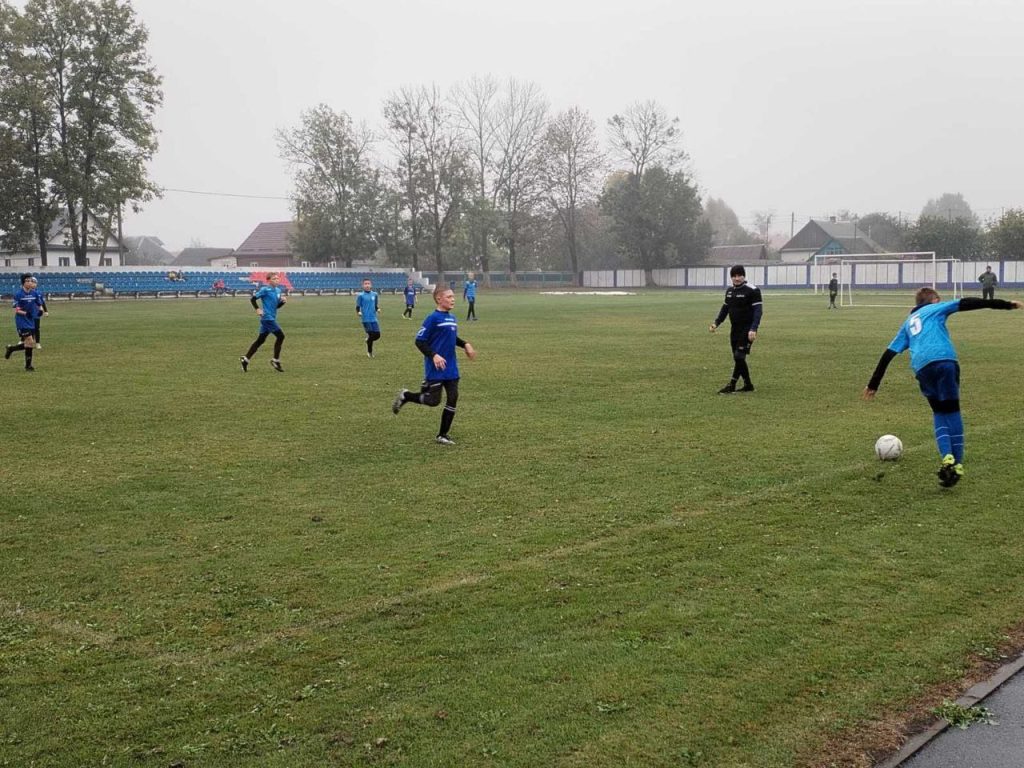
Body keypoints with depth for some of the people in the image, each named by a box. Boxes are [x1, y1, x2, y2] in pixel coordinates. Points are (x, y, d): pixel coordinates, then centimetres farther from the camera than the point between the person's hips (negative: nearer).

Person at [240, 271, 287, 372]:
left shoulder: (278, 290, 12)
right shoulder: (265, 289, -10)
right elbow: (253, 298, -8)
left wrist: (283, 301, 1)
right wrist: (257, 309, -15)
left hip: (271, 318, 8)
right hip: (267, 318, -8)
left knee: (260, 340, 12)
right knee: (280, 336, -10)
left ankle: (246, 359, 19)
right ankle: (276, 361, -2)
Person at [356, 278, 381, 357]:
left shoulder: (375, 294, 8)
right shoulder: (361, 296, -3)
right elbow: (357, 307, 0)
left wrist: (378, 309, -6)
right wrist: (358, 312, -21)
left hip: (374, 319, 4)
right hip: (366, 319, -4)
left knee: (377, 335, -3)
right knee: (371, 335, -6)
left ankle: (368, 341, 30)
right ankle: (369, 352, 15)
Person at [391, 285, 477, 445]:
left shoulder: (452, 318, 9)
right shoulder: (433, 318, -14)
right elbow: (419, 341, -13)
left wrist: (465, 344, 11)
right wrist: (434, 355, -22)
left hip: (451, 368, 7)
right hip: (435, 369, -7)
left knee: (453, 399, 3)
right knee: (433, 400, -3)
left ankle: (443, 435, 14)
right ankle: (405, 396, 22)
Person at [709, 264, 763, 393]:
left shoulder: (752, 290, -11)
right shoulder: (729, 291, 12)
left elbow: (758, 310, -16)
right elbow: (725, 308, 20)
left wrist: (753, 329, -25)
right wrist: (716, 323, 7)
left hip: (747, 330, -7)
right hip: (735, 329, 8)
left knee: (739, 357, -12)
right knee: (738, 358, 8)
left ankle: (731, 386, -7)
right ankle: (748, 385, 20)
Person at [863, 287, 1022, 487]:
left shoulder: (908, 323, 33)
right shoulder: (935, 309, 23)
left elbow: (888, 353, 29)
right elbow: (966, 303, 10)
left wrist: (874, 384, 31)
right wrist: (1006, 305, 8)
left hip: (921, 368, 3)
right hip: (944, 360, -3)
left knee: (940, 413, 14)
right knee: (952, 412, 4)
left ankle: (947, 457, -9)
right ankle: (957, 464, -3)